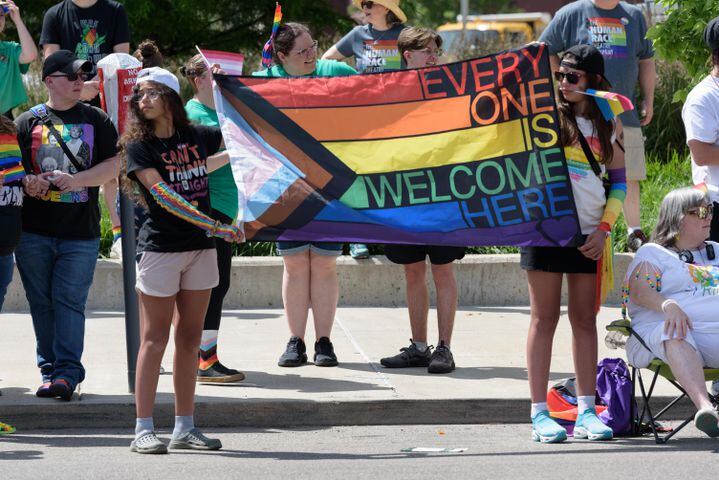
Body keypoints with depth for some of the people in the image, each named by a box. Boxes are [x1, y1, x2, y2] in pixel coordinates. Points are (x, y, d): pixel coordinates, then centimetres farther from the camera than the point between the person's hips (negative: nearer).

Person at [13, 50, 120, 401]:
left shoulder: (96, 120, 7)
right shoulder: (27, 122, 8)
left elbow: (113, 165, 0)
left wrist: (75, 180, -14)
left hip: (81, 231, -1)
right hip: (34, 229, 1)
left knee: (69, 300, -7)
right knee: (42, 302, 4)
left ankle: (67, 372, -7)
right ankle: (50, 369, 12)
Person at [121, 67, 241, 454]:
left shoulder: (197, 136, 5)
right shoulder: (139, 146, -6)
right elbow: (162, 195, -18)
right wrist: (215, 225, -24)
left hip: (200, 247, 4)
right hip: (160, 247, -4)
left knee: (190, 338, 8)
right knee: (154, 340, -3)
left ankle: (184, 428, 14)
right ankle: (143, 429, -2)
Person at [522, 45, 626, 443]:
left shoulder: (607, 125, 9)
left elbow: (619, 182, 10)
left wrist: (605, 228, -1)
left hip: (589, 234, 3)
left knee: (585, 320, 5)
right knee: (544, 319, -1)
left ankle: (586, 411, 9)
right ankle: (539, 413, 0)